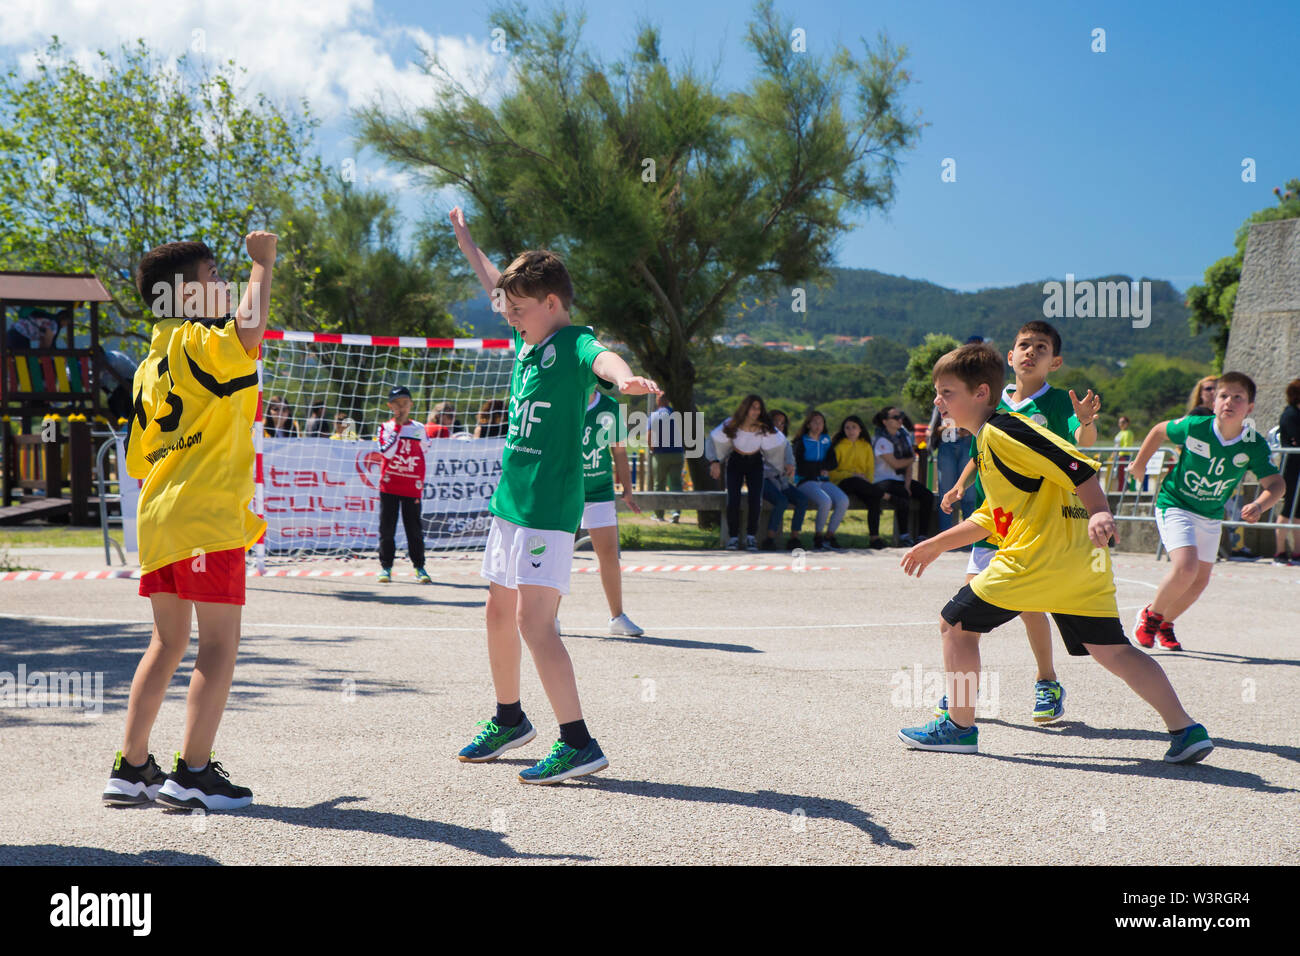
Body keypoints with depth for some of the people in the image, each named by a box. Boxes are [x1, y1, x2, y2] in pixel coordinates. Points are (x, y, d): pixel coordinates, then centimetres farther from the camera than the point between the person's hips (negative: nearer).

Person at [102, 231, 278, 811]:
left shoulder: (148, 367, 19)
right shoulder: (200, 343, -7)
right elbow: (249, 328, -31)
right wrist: (263, 262, -17)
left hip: (157, 520, 9)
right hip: (208, 520, -9)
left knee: (167, 643, 15)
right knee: (219, 645, -4)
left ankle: (130, 769, 16)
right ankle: (193, 774, -5)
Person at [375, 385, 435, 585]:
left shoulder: (419, 428, 7)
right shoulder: (386, 427, 2)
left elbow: (427, 455, 12)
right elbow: (387, 452, -14)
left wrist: (420, 482, 7)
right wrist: (398, 427, -12)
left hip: (412, 488, 1)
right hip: (389, 485, -1)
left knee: (415, 529, 3)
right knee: (387, 528, 2)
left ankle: (419, 567, 9)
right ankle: (385, 567, 8)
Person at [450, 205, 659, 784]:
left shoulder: (573, 344, -14)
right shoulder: (527, 341, 11)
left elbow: (600, 357, -39)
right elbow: (496, 285, 31)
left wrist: (623, 376, -62)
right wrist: (465, 240, 45)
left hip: (549, 506, -9)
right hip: (509, 500, 9)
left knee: (533, 620, -15)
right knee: (499, 611, 17)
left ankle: (579, 743, -12)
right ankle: (509, 720, 34)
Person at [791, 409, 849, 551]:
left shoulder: (826, 440, 17)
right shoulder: (801, 442, 2)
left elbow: (833, 463, 8)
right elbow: (801, 468, -8)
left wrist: (815, 466, -6)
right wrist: (821, 467, -4)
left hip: (824, 481, 5)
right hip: (805, 482, -5)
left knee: (843, 501, -24)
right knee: (825, 501, -33)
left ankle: (829, 536, -10)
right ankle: (817, 537, -14)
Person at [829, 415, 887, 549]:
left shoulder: (866, 446, 17)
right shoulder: (838, 446, 6)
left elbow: (870, 469, 17)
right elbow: (832, 472, 0)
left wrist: (867, 480, -5)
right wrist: (851, 474, -12)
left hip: (862, 483, 3)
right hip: (842, 483, -3)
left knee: (873, 499, -31)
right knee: (855, 482, -40)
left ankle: (874, 537, -34)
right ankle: (885, 496, -23)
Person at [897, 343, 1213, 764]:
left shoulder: (1000, 430, -7)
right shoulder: (990, 438, 23)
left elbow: (1076, 466, -17)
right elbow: (991, 518, 33)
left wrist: (1100, 513, -29)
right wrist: (935, 545, 37)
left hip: (1037, 555, -9)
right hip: (1081, 562, 9)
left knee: (956, 623, 4)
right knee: (1112, 650, 9)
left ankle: (959, 726, 11)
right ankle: (1186, 730, 2)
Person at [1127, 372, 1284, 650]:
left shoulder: (1255, 446, -17)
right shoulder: (1194, 427, -21)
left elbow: (1276, 484, -21)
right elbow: (1160, 430, -2)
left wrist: (1259, 505, -42)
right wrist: (1139, 463, 8)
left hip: (1211, 516, 5)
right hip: (1175, 505, -4)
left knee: (1200, 580, 11)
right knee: (1186, 567, -24)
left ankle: (1165, 625, 36)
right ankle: (1151, 615, 1)